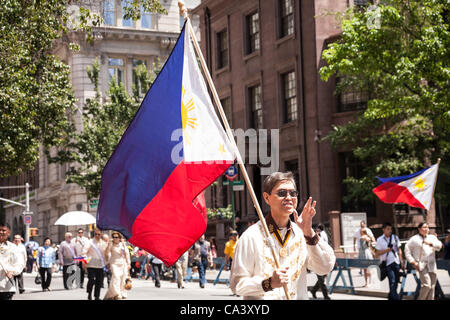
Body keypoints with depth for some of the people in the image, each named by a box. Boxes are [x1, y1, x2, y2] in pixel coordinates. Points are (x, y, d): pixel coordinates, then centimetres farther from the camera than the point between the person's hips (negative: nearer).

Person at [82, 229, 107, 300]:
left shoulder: (104, 243, 11)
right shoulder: (90, 242, -2)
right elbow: (84, 252, -9)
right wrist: (84, 260, -21)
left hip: (100, 265, 4)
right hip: (91, 264, -4)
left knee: (99, 281, 4)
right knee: (91, 280, -10)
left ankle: (97, 296, 15)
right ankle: (89, 294, 12)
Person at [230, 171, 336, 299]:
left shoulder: (301, 234, 8)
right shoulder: (251, 236, -3)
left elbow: (325, 268, -2)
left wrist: (309, 233, -10)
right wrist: (269, 283, -19)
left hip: (299, 296, 3)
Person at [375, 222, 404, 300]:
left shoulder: (395, 237, 10)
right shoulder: (380, 240, 1)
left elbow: (399, 250, 15)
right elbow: (377, 254, 1)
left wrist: (402, 261, 9)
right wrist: (386, 250, -11)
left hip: (396, 262, 4)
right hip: (387, 263, -4)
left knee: (396, 280, 8)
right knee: (392, 281, -14)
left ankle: (391, 296, 26)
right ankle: (396, 298, -14)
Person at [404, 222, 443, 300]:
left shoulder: (432, 237, 16)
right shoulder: (414, 239, 4)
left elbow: (439, 246, -1)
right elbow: (407, 251, 4)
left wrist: (431, 243, -19)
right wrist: (413, 261, -5)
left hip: (432, 265, 5)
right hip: (421, 265, -5)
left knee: (432, 287, 3)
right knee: (426, 285, -17)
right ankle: (421, 299, -1)